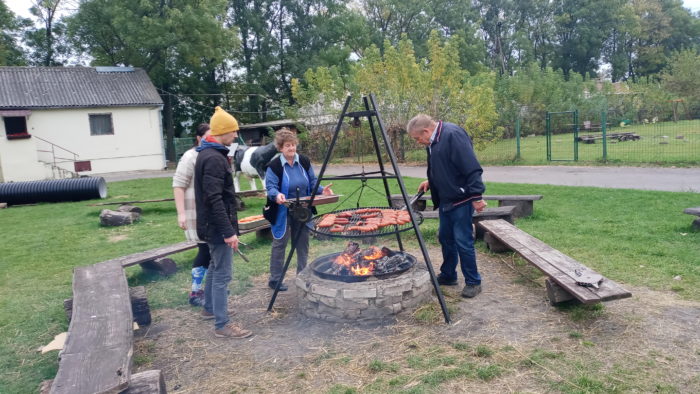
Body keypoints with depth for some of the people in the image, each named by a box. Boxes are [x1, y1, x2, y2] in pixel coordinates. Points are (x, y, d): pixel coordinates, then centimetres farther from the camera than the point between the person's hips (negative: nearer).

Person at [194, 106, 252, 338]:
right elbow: (215, 200, -26)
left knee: (215, 267, 22)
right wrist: (228, 231, -26)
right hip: (218, 226, -11)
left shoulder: (208, 154, 13)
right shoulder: (214, 159, -20)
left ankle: (209, 308, 37)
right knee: (222, 274, -5)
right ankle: (222, 325, 2)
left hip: (212, 225, 11)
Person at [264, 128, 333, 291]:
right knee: (280, 244, 1)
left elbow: (312, 182, 8)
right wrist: (277, 195, -37)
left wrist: (321, 190, -11)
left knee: (303, 243, 14)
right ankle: (275, 279, 14)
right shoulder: (274, 165, -12)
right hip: (283, 212, -5)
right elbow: (270, 187, -16)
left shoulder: (304, 162, 3)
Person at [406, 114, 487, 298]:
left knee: (463, 241, -4)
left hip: (461, 200, -10)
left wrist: (476, 196, -23)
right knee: (445, 238, 16)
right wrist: (430, 182, 9)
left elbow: (472, 168, -23)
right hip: (445, 200, 10)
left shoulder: (453, 135, -20)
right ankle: (448, 276, 32)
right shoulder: (433, 142, 10)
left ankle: (473, 282, 11)